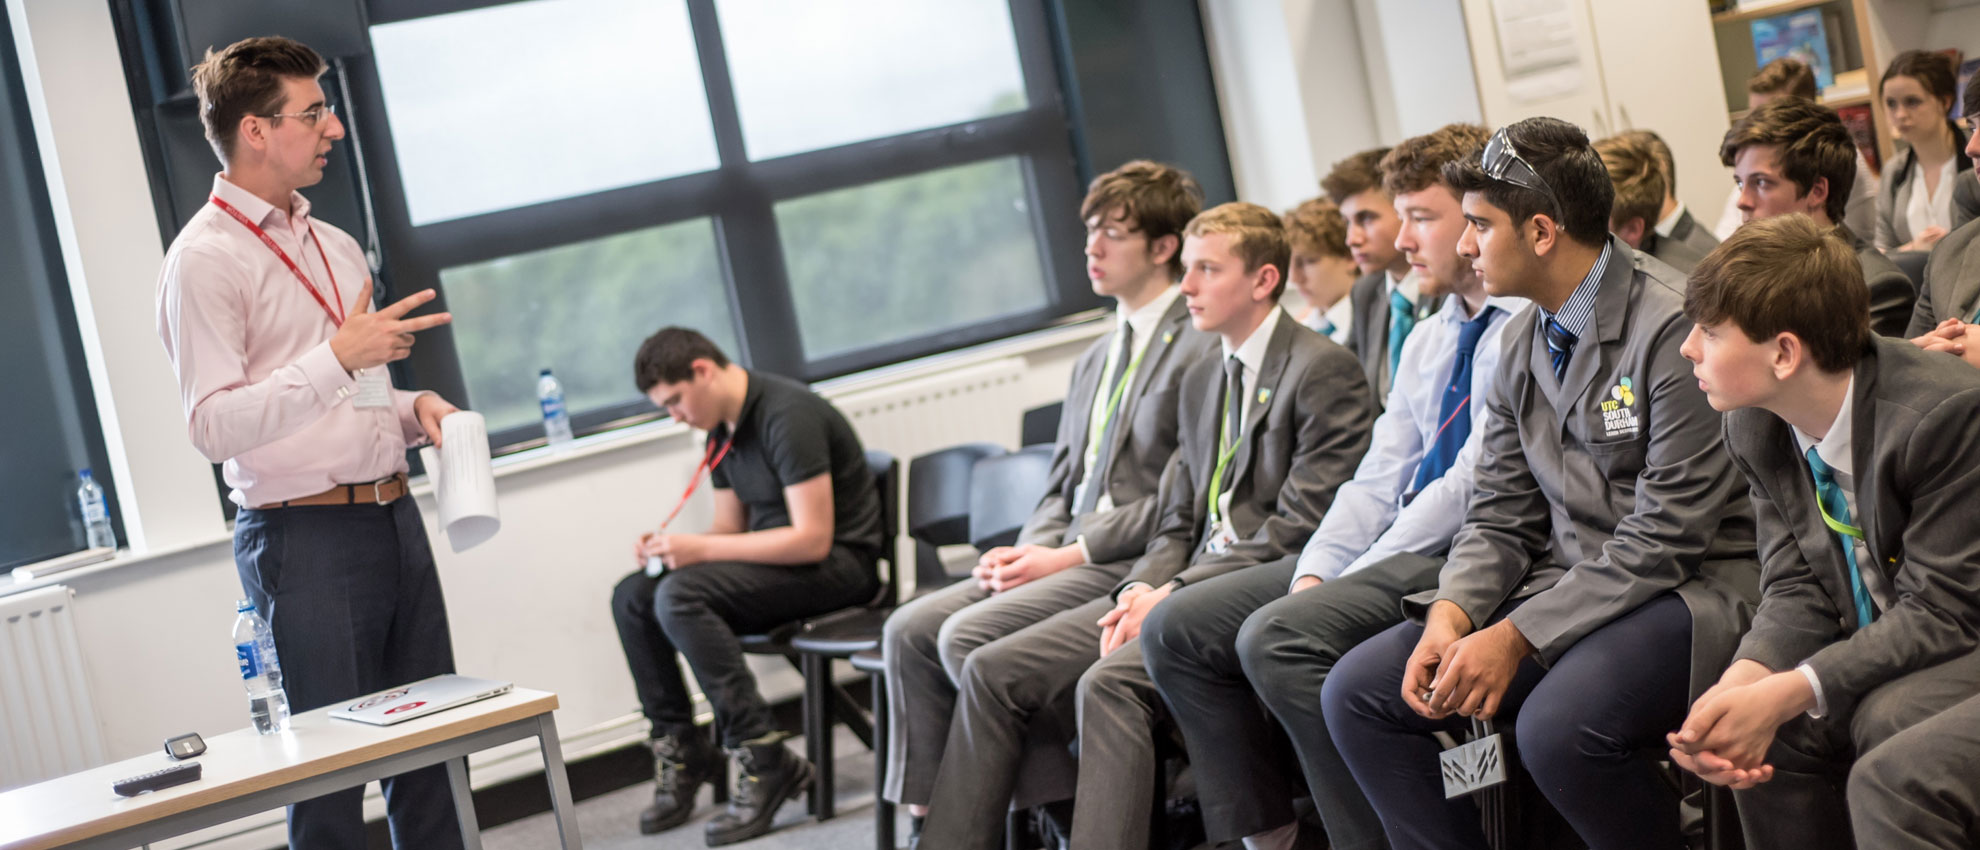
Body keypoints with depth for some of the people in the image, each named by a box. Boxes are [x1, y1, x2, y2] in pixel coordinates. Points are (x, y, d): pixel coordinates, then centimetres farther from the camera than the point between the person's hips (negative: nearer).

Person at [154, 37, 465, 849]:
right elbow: (215, 426, -17)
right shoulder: (204, 260, -8)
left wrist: (415, 408, 6)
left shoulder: (337, 247, 18)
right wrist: (338, 356, -23)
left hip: (394, 515, 8)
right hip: (304, 534, -8)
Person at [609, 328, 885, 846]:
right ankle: (679, 746, 4)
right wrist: (667, 549, -5)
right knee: (632, 597, -3)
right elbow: (730, 527, 16)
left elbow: (813, 539, -25)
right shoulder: (723, 429, 9)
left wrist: (700, 549, -23)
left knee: (680, 595, -27)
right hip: (775, 558, 9)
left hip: (839, 562, -9)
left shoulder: (787, 415, -20)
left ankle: (765, 760, -23)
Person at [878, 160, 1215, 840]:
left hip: (1137, 558, -9)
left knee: (968, 634, -24)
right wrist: (1027, 550, 0)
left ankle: (1055, 806, -12)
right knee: (909, 630, -7)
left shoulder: (1203, 346, -7)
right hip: (1068, 554, 9)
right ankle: (927, 816, -6)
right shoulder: (1093, 362, 23)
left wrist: (1072, 553, -15)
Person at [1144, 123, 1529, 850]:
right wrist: (1315, 571, -1)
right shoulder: (1429, 338, 21)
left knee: (1275, 636, -30)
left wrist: (1356, 577, -14)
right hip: (1396, 544, 9)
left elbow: (1475, 483, -17)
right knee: (1177, 628, -2)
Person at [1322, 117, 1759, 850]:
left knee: (1556, 723, -35)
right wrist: (1452, 613, -10)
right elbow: (1500, 516, 11)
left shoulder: (1673, 327, -16)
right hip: (1566, 585, 8)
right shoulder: (1524, 338, 10)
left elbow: (1665, 536, -19)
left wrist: (1516, 638, -20)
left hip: (1691, 588, -7)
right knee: (1356, 692, -6)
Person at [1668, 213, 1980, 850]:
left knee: (1893, 723, -34)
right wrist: (1742, 681, -24)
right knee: (1767, 732, -19)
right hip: (1874, 646, 7)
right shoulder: (1754, 428, -2)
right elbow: (1797, 589, -1)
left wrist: (1786, 693, -32)